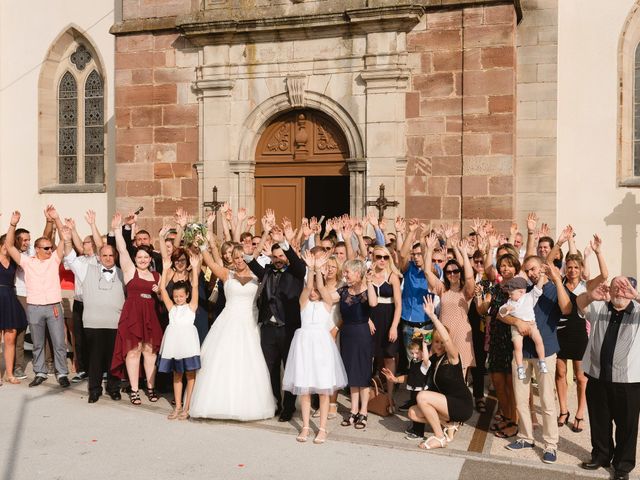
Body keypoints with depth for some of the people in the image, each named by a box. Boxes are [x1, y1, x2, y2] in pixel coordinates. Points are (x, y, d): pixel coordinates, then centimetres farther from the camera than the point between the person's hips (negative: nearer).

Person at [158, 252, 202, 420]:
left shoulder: (191, 306, 4)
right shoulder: (172, 307, 12)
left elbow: (195, 286, -5)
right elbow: (162, 289, 6)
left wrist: (195, 268, -10)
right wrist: (165, 269, 1)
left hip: (188, 341, -4)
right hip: (173, 342, 4)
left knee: (190, 374, 1)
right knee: (177, 374, 12)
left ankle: (187, 408, 9)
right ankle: (177, 406, 20)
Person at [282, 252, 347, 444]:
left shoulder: (327, 302, 7)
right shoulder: (304, 301, 9)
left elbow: (320, 287, -11)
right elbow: (308, 286, -10)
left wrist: (318, 269, -26)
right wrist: (310, 268, -26)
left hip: (322, 343, -1)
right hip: (304, 343, 1)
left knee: (323, 388, 1)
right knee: (303, 387, 4)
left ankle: (322, 428, 9)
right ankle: (305, 427, 15)